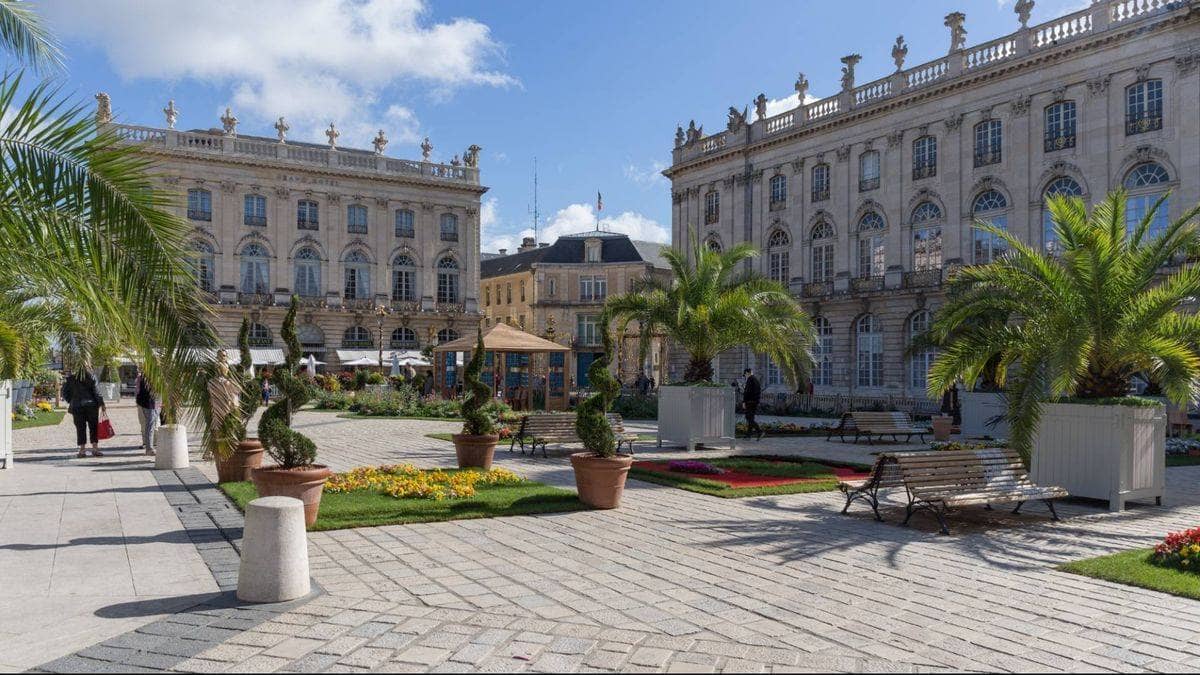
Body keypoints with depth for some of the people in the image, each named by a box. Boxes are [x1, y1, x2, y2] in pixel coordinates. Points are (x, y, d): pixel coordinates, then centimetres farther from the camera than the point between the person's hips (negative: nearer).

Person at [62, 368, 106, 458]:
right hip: (91, 405, -1)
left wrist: (71, 401, 17)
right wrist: (101, 403, -5)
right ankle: (95, 448, 4)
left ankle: (82, 450, 4)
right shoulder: (90, 377, -4)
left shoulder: (70, 378, 1)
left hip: (77, 407, 1)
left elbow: (65, 392, 4)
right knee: (93, 427, 6)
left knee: (80, 428, 5)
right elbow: (96, 391, -7)